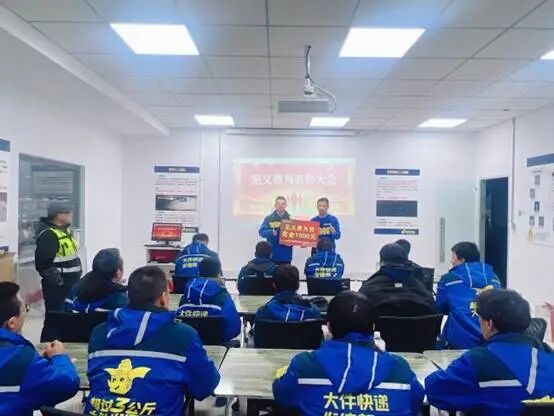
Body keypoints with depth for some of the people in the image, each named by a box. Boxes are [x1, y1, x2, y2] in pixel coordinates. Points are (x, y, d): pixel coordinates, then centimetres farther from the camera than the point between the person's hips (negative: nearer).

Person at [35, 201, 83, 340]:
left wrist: (75, 277, 17)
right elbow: (43, 262, -24)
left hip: (69, 283, 10)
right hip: (57, 285, -10)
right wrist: (55, 279, -20)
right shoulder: (48, 235, -19)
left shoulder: (65, 230, 11)